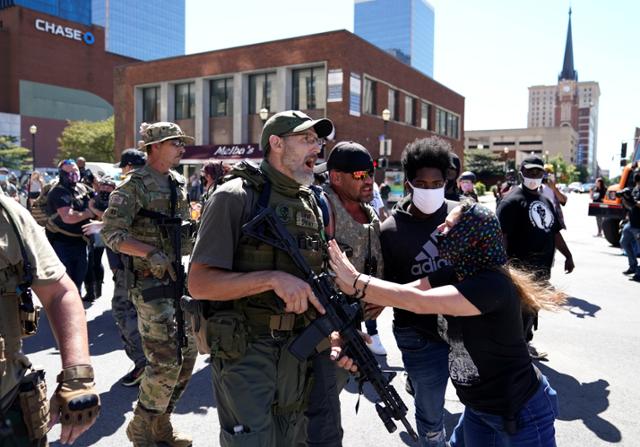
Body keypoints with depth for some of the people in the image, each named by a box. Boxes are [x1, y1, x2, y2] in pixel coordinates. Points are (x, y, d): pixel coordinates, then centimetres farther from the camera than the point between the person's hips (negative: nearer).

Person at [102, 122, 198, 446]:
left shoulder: (178, 183, 13)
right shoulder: (135, 185, -10)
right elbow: (111, 233, -17)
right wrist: (150, 253, -25)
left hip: (179, 277, 8)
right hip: (150, 283, -8)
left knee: (187, 354, 12)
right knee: (165, 361, -7)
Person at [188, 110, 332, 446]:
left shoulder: (312, 205, 9)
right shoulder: (235, 196, -13)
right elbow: (199, 283, -18)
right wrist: (273, 278, -28)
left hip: (297, 350, 7)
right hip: (244, 351, -7)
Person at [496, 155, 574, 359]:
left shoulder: (545, 200, 17)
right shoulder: (512, 200, -11)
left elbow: (554, 232, 23)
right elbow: (501, 236, -20)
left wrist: (567, 255, 18)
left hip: (543, 267, 8)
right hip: (523, 267, -8)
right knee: (525, 310, -5)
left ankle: (525, 342, 31)